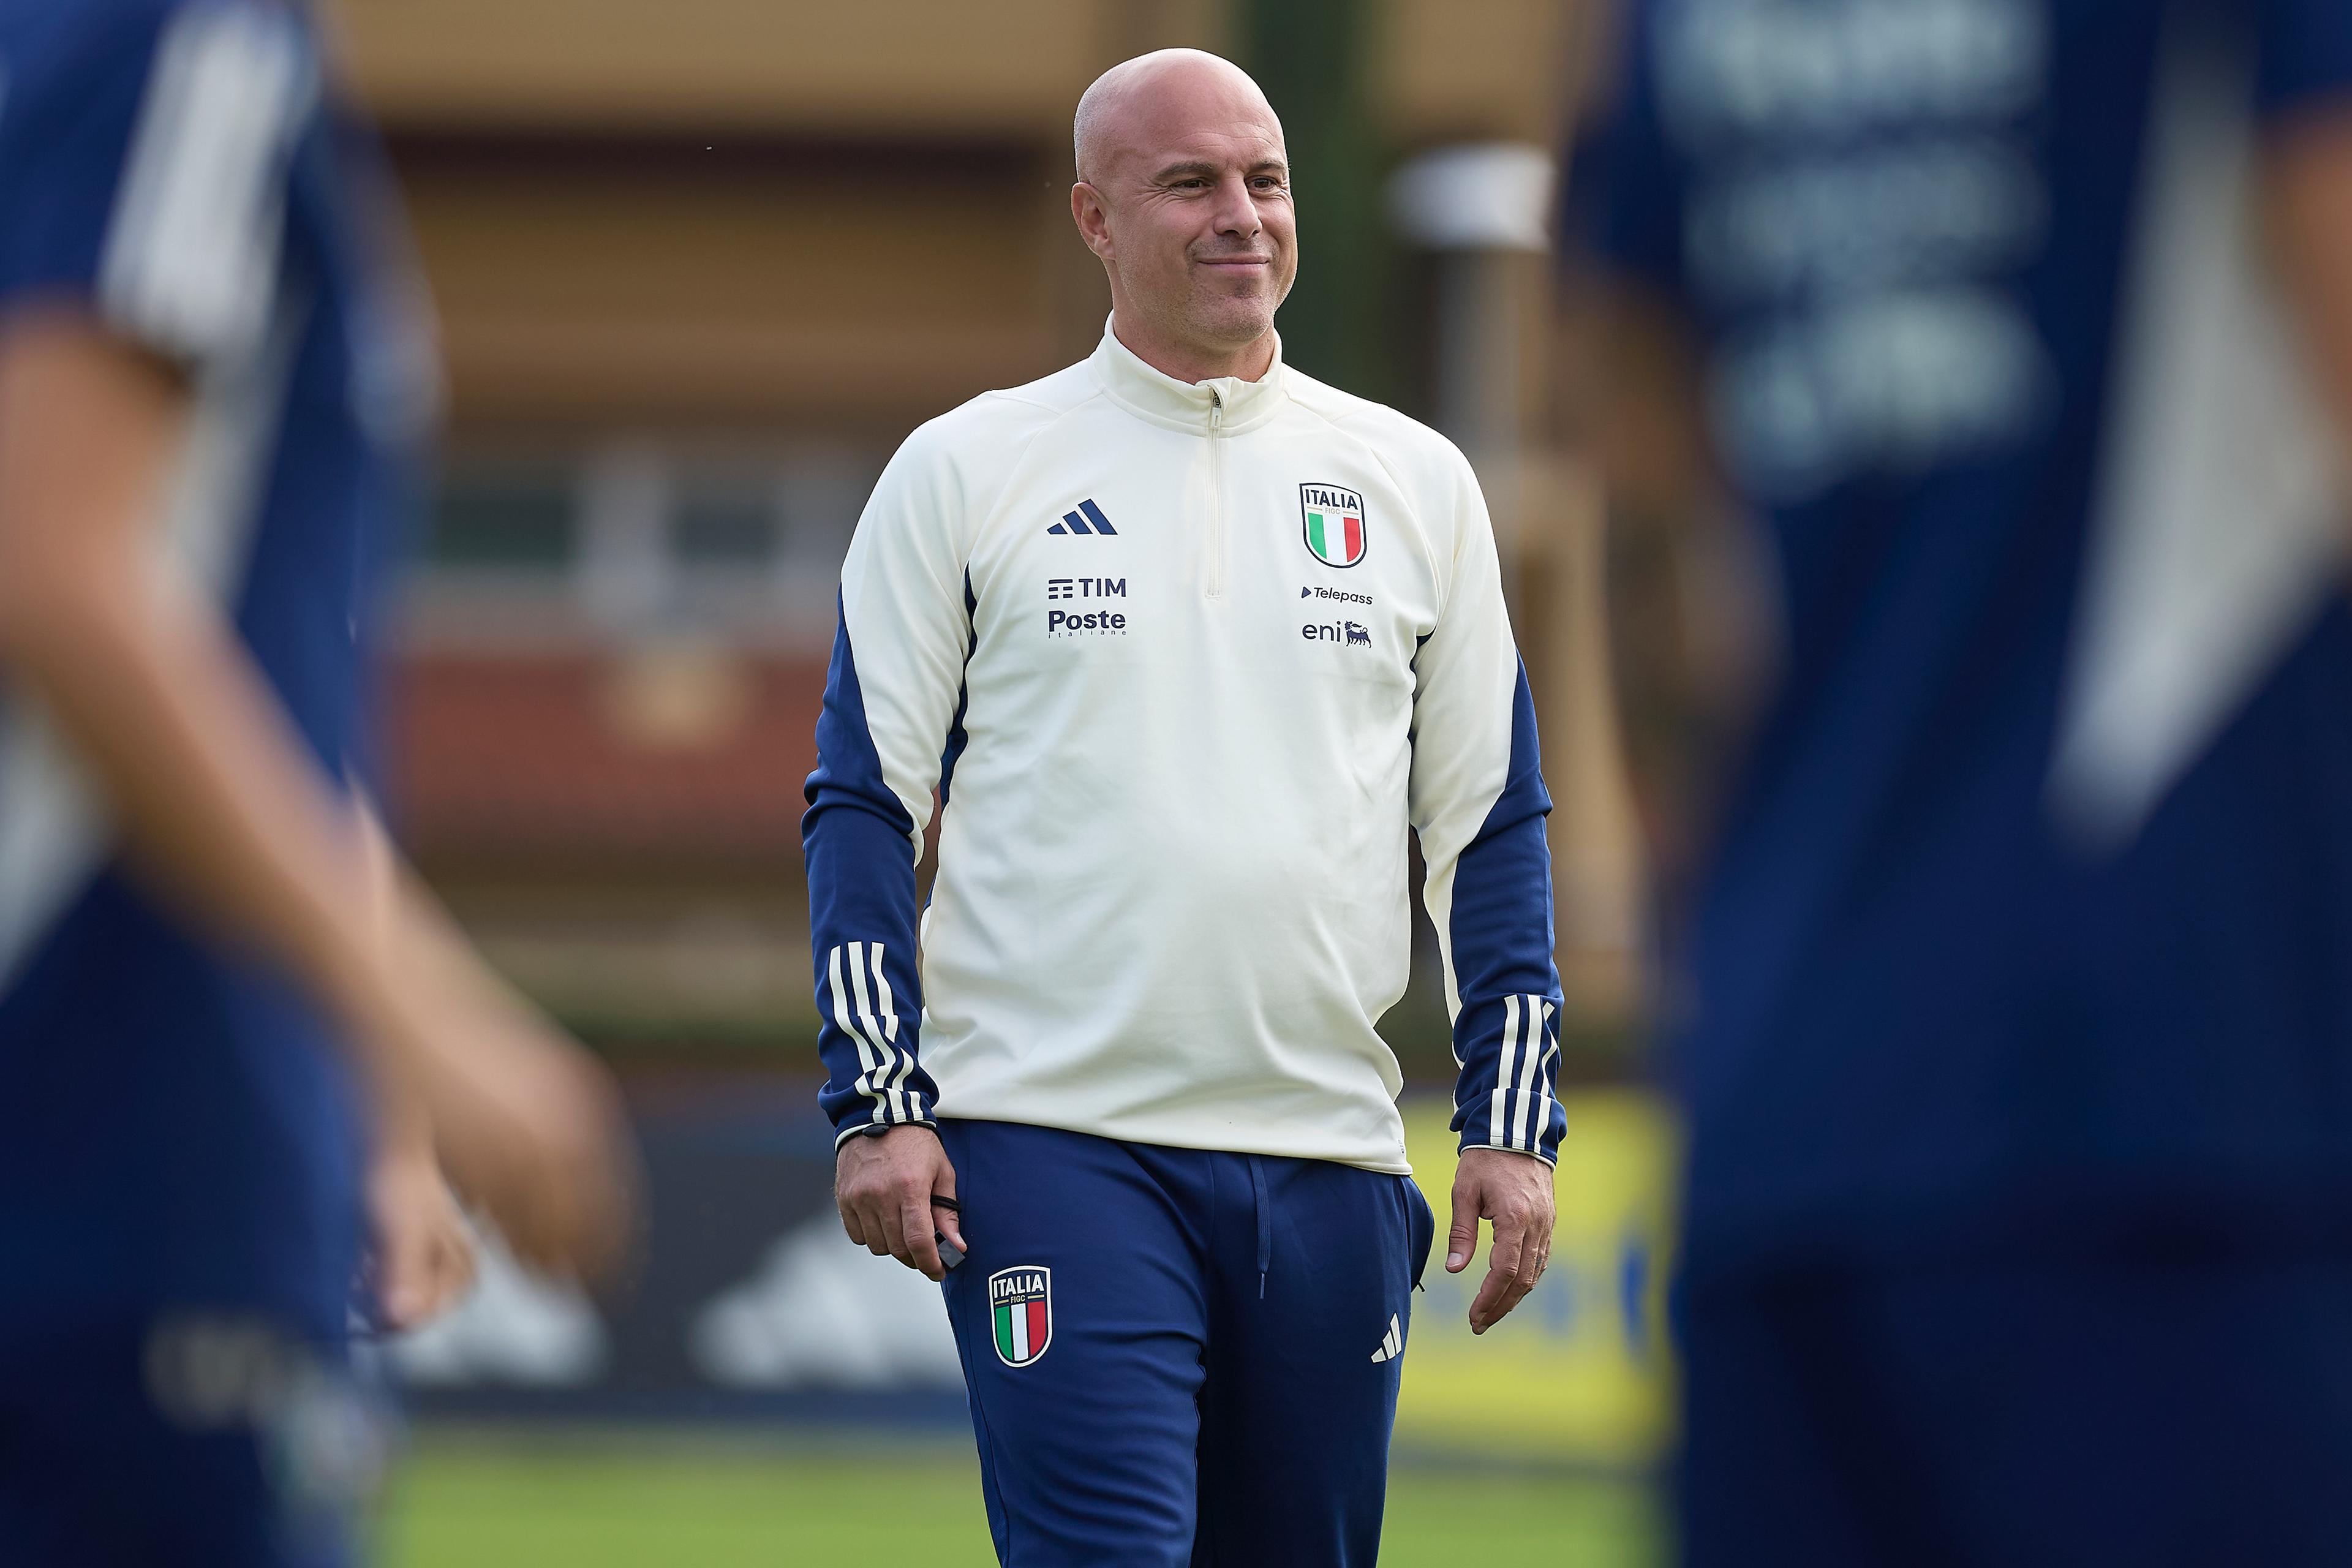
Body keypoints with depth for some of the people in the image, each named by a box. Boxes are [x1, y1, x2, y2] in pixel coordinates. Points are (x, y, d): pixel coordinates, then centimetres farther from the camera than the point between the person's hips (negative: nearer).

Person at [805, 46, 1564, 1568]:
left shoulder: (1416, 484, 11)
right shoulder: (966, 471, 4)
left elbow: (1493, 827, 13)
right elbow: (866, 801, 4)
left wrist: (1513, 1122, 5)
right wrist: (879, 1103, -5)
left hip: (1330, 1157, 3)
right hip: (1055, 1147, -3)